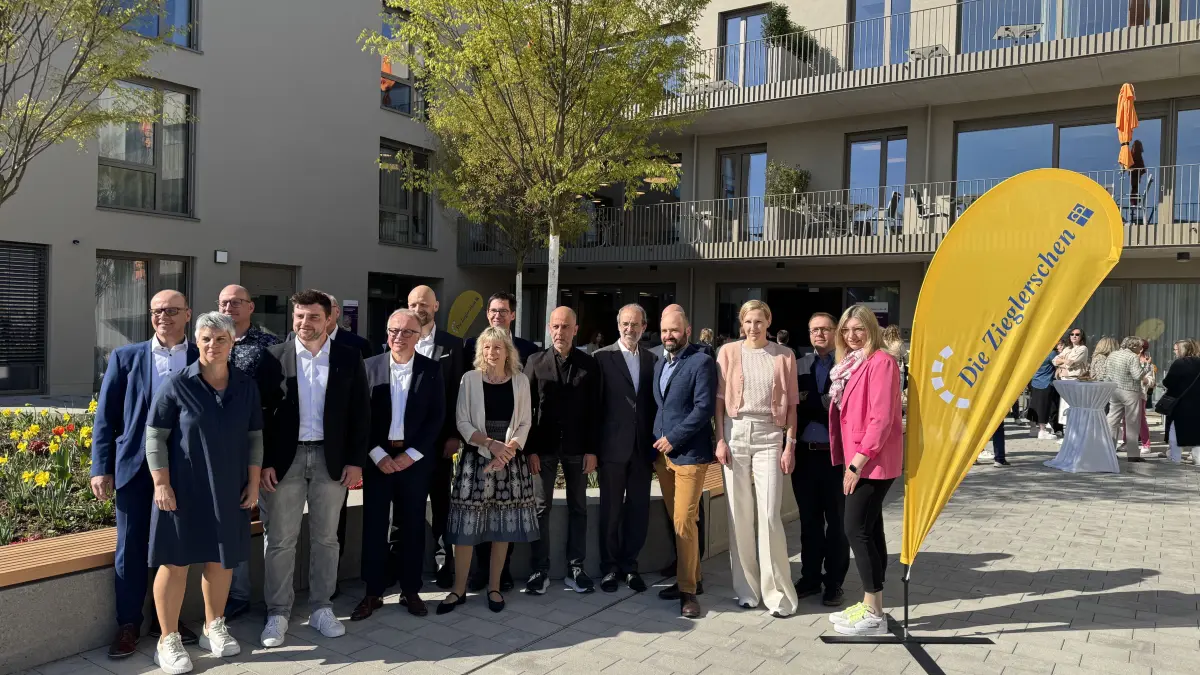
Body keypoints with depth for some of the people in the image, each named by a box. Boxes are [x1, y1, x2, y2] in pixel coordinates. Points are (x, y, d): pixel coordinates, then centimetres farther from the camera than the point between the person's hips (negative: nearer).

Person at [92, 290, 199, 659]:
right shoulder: (125, 357, 5)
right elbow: (105, 417, 4)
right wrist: (101, 468, -2)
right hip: (135, 467, 0)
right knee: (131, 549, 6)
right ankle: (128, 624, 20)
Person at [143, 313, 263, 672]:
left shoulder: (247, 387, 2)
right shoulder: (176, 386, -8)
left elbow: (254, 438, 7)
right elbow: (155, 438, -7)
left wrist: (253, 483, 4)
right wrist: (161, 485, -11)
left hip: (229, 490, 3)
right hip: (182, 489, -3)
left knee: (222, 559, 12)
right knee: (175, 561, 4)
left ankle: (214, 628, 30)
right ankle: (168, 639, 18)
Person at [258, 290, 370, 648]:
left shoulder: (349, 358, 1)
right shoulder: (274, 356, -1)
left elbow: (360, 413, 2)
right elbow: (262, 413, -2)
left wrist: (356, 461, -3)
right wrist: (264, 462, -7)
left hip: (331, 459, 1)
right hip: (285, 459, -1)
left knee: (325, 538, 10)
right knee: (280, 540, 5)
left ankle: (321, 608, 23)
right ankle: (277, 613, 17)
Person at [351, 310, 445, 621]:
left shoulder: (432, 370, 0)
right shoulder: (369, 366, 1)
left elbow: (437, 417, -3)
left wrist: (411, 455, -10)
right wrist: (378, 455, -10)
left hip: (415, 459, 0)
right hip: (378, 458, 0)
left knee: (412, 527, 8)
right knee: (374, 527, 5)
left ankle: (410, 590, 20)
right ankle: (373, 593, 17)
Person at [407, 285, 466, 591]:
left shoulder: (452, 345, 3)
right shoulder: (397, 343, 4)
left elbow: (458, 392, 0)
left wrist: (454, 434, -7)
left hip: (438, 436, 0)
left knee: (441, 502, 8)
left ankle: (444, 563, 16)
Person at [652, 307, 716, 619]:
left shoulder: (701, 362, -8)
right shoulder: (659, 364, 15)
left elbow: (704, 407, -15)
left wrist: (673, 438, -15)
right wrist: (657, 443, 8)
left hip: (689, 454, -7)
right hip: (662, 454, 7)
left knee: (684, 522, -8)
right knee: (676, 521, 13)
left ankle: (688, 589, 3)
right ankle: (688, 577, 25)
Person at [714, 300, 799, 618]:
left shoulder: (784, 355, 4)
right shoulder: (729, 352, 5)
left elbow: (790, 403, 5)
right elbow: (719, 399, 5)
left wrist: (790, 444, -1)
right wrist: (719, 439, -2)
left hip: (769, 435, -1)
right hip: (736, 433, 1)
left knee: (769, 515, -6)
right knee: (738, 514, 4)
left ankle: (777, 592, 5)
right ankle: (746, 588, 16)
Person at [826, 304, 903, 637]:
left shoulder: (881, 362, -14)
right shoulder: (851, 363, 14)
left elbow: (882, 419, -20)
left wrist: (858, 462, -20)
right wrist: (850, 459, 11)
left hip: (873, 461, -9)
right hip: (859, 460, 9)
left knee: (857, 530, -9)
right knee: (869, 530, 12)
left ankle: (875, 615, -1)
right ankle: (869, 605, 19)